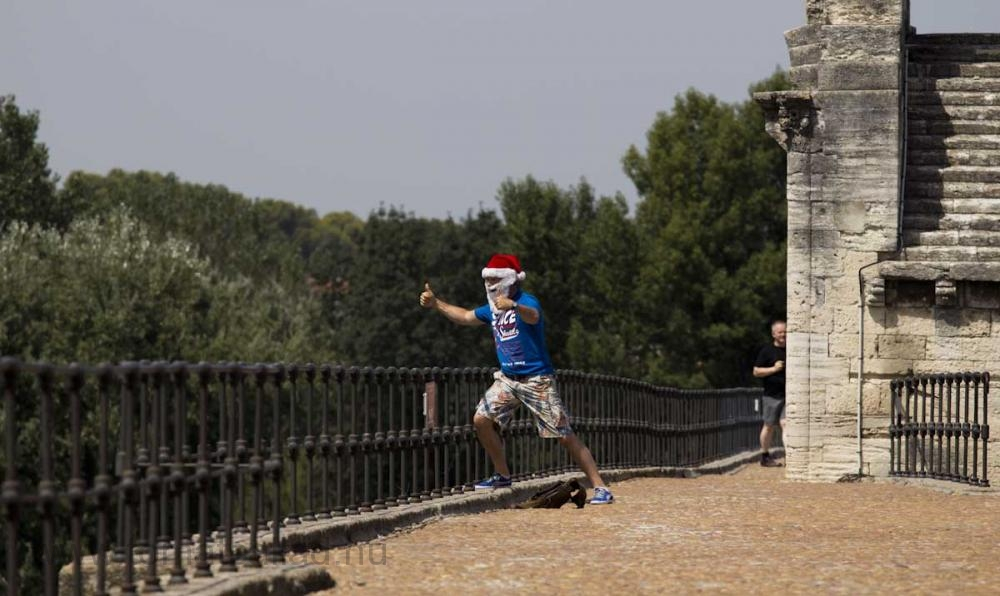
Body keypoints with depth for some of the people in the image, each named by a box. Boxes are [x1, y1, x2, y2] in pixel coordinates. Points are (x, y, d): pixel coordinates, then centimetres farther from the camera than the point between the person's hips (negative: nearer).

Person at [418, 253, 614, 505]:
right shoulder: (492, 309, 7)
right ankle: (503, 476, 15)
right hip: (508, 378, 8)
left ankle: (600, 488, -9)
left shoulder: (527, 302, -18)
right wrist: (436, 304, 18)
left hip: (537, 380, -8)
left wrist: (514, 306, -65)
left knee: (565, 435, -10)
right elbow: (465, 316, 26)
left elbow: (533, 316, -44)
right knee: (482, 419, -2)